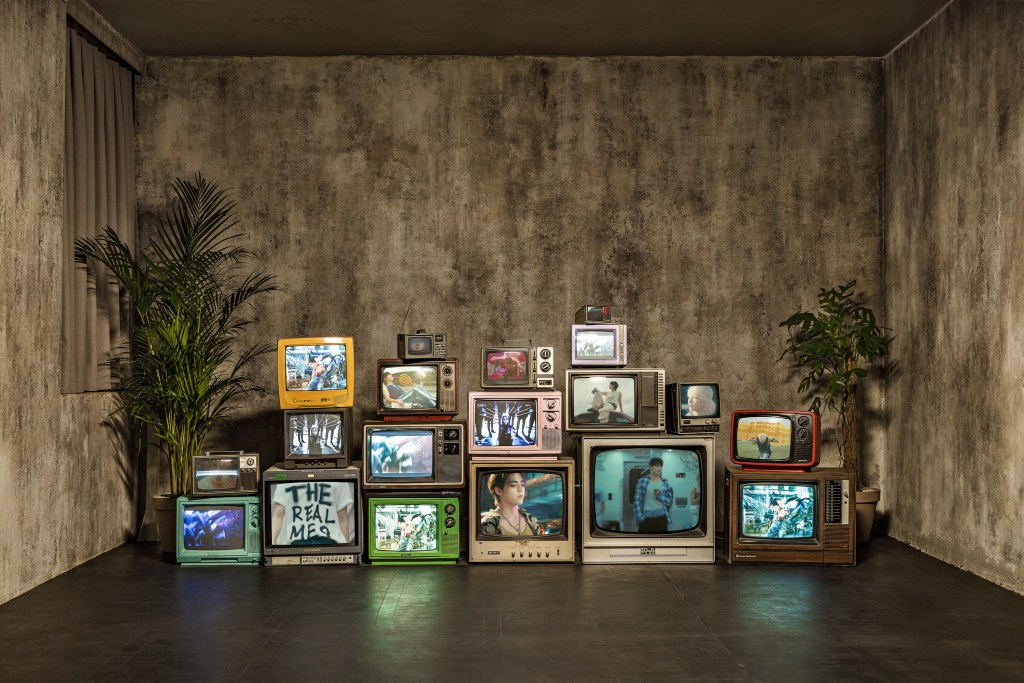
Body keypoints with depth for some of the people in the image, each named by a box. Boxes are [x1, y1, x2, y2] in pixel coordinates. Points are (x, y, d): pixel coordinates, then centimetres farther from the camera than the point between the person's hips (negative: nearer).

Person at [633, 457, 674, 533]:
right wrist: (639, 517, -10)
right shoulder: (642, 481, -1)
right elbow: (637, 501, -3)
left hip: (661, 518, 3)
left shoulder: (665, 483, 7)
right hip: (646, 518, -2)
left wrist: (660, 496, -11)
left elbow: (669, 502, 8)